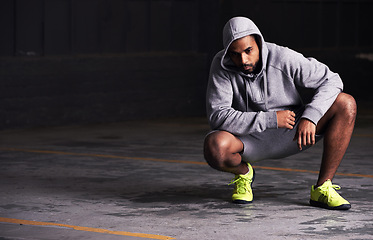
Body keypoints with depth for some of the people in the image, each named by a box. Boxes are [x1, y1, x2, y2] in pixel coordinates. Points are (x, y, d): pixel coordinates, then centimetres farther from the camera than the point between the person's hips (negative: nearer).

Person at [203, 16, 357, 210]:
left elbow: (331, 80, -12)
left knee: (346, 104, -20)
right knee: (214, 146, -36)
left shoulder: (283, 58, -19)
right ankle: (243, 172, 3)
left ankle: (322, 189, -18)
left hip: (291, 134, 1)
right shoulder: (221, 65, -19)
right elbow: (217, 116, -26)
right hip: (249, 139, -1)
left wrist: (310, 117, -29)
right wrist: (272, 119, -29)